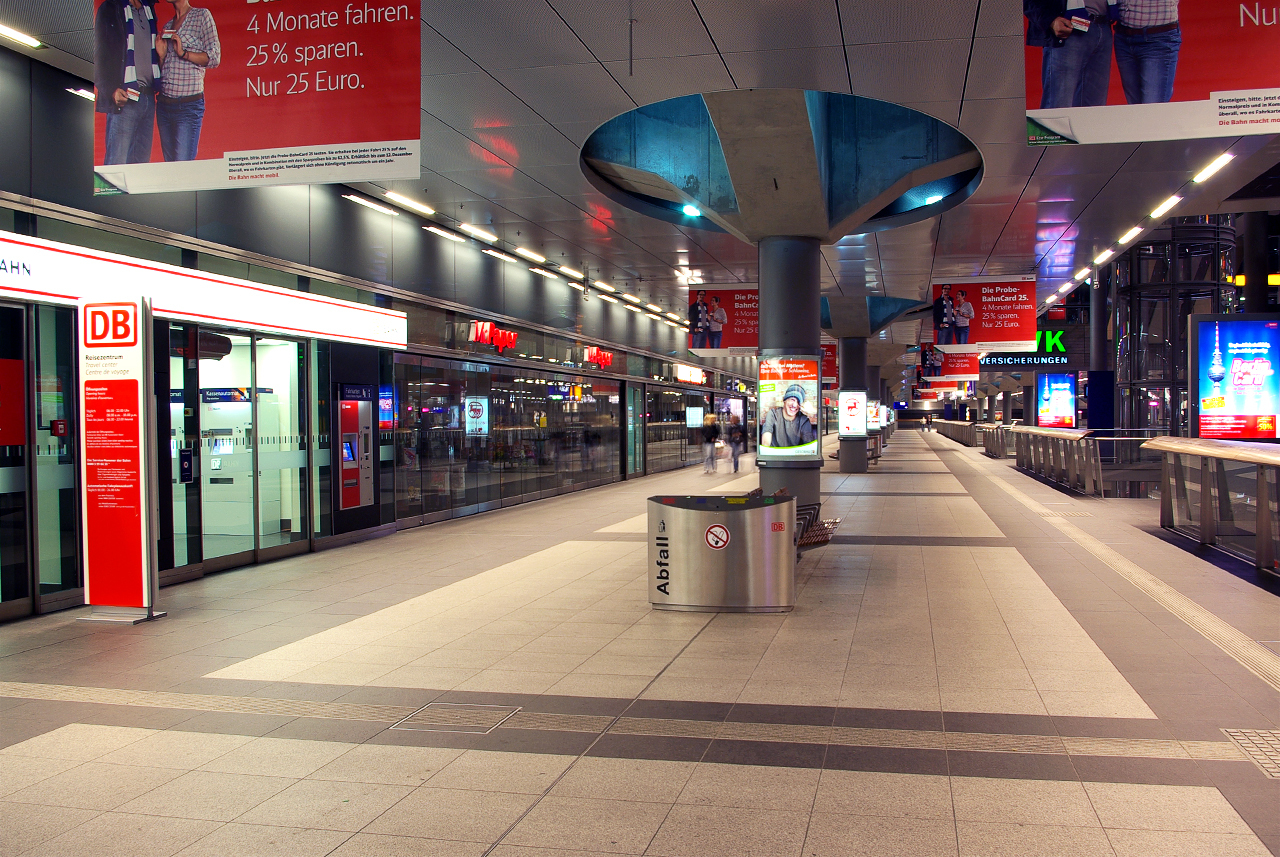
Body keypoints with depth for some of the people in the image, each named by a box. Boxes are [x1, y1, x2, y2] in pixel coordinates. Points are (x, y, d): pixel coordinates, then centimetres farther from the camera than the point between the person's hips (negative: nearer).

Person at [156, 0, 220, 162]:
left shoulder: (202, 15, 2)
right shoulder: (167, 25, 19)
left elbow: (214, 58, -5)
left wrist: (184, 53, -15)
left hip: (188, 105, -6)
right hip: (163, 104, 6)